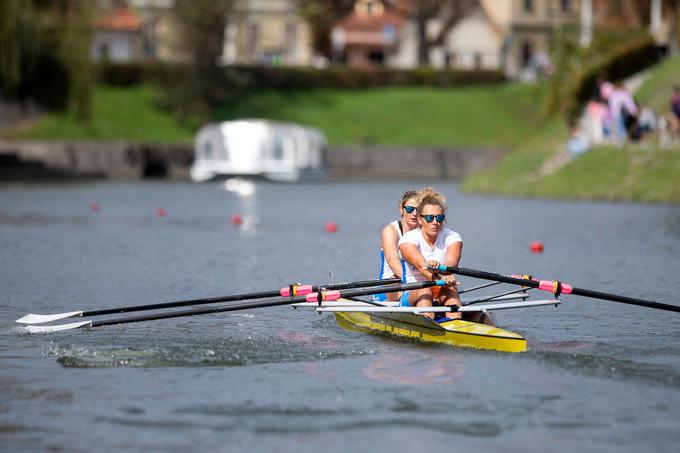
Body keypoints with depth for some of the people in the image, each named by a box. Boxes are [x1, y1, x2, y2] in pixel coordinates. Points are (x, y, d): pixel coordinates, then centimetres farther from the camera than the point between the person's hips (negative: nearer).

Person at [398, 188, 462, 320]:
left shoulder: (452, 237, 0)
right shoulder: (408, 239, -7)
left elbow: (451, 261, -24)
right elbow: (420, 264, -28)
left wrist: (446, 274, -50)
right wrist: (435, 278, -51)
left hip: (442, 300, 2)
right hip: (412, 296, -2)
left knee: (451, 288, -31)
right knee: (424, 290, -35)